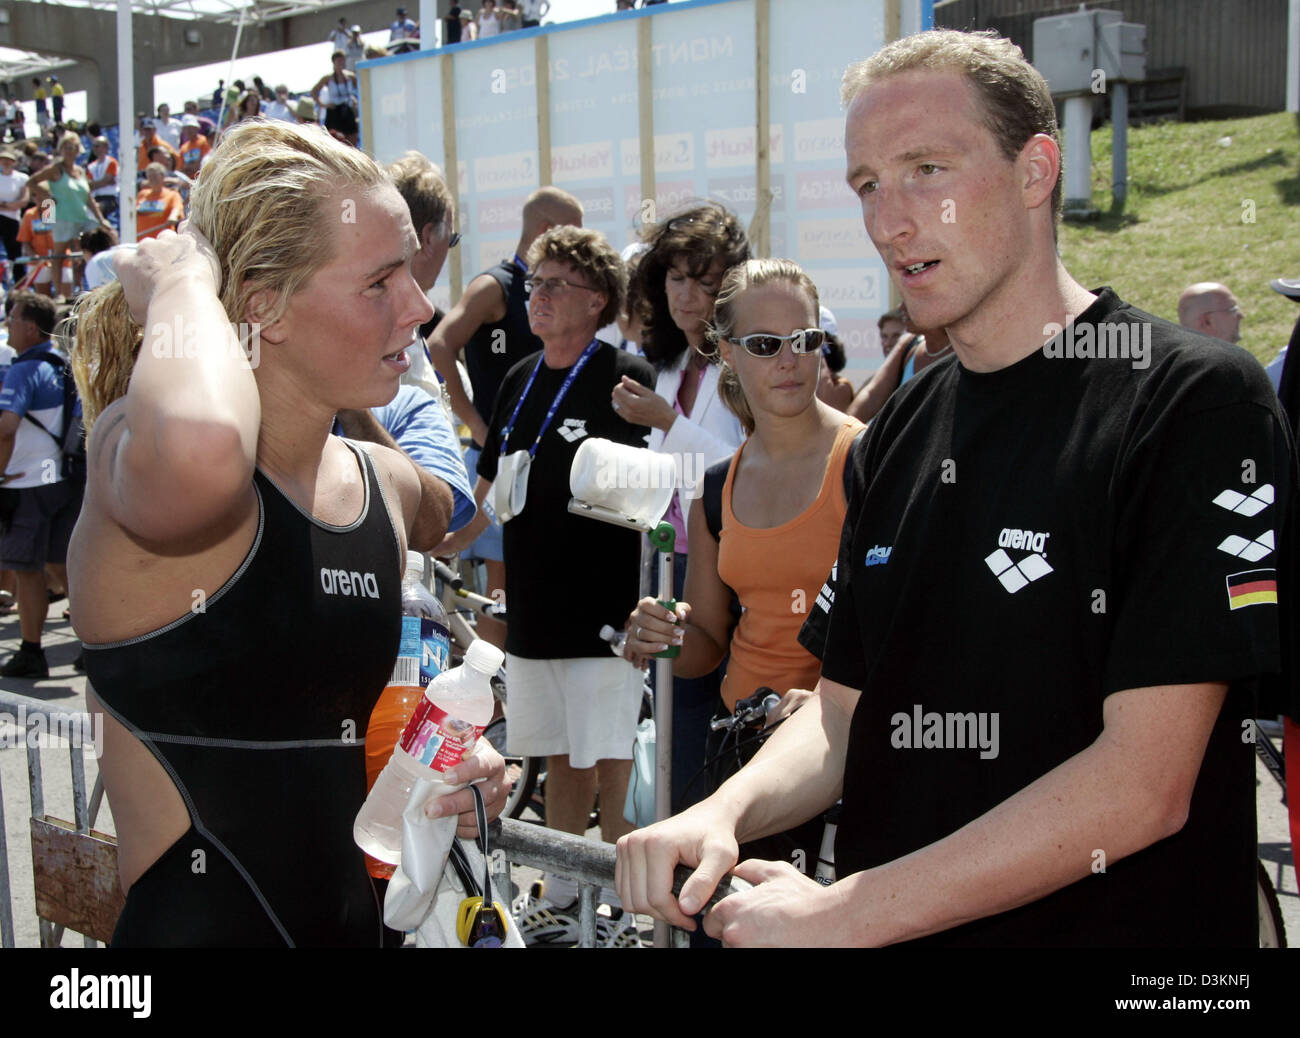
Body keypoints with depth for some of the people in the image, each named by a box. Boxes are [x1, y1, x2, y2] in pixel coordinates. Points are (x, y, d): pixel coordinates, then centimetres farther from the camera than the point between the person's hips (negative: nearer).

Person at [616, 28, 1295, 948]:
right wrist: (722, 815, -12)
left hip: (1110, 926, -6)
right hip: (883, 925, 6)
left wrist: (840, 916, -21)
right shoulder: (899, 434, 6)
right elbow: (845, 710, 9)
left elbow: (1145, 781, -21)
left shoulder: (1193, 399, -15)